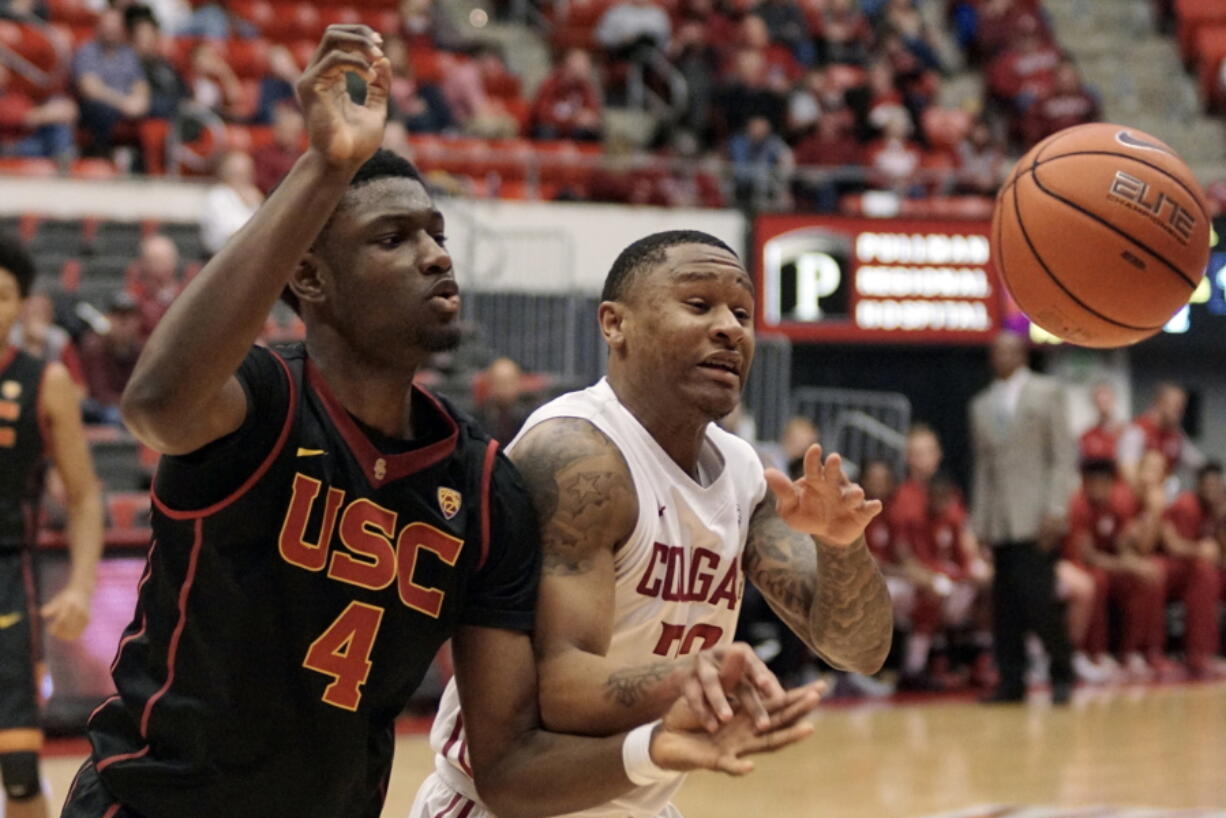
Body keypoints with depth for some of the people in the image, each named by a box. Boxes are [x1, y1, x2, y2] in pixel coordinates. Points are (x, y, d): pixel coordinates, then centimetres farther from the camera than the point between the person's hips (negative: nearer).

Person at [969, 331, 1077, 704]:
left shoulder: (1046, 392, 5)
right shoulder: (981, 405, 17)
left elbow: (1063, 455, -1)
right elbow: (981, 463, 17)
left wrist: (1055, 509, -10)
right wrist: (978, 519, 8)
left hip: (1035, 518, -4)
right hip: (998, 524, 4)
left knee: (1037, 600, -11)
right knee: (1005, 606, 0)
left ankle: (1062, 674, 3)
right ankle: (1011, 681, 5)